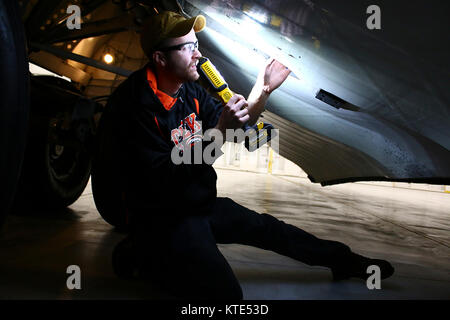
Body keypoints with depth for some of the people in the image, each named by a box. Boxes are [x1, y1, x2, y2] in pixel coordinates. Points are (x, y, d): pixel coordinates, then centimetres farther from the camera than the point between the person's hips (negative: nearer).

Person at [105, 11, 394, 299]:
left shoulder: (190, 90, 3)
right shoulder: (135, 102, -24)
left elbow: (239, 124, 14)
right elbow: (163, 179, -29)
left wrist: (264, 89, 0)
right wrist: (219, 131, -35)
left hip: (202, 203, 8)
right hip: (163, 219, -8)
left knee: (267, 228, 14)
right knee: (226, 293, -18)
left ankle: (341, 259, 32)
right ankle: (141, 257, 2)